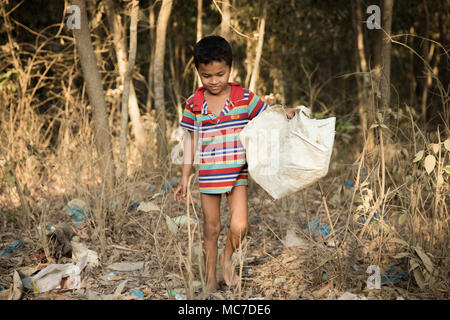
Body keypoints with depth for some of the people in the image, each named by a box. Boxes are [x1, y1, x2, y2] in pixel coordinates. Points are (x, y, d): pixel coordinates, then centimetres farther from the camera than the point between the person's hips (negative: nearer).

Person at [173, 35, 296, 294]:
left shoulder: (245, 98, -5)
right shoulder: (194, 104, -2)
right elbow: (191, 140, 5)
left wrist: (287, 114, -20)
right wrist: (185, 177, 7)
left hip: (238, 174, -1)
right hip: (208, 175, 1)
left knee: (239, 226, -11)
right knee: (211, 228, 10)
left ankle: (227, 257, 22)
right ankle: (210, 280, 27)